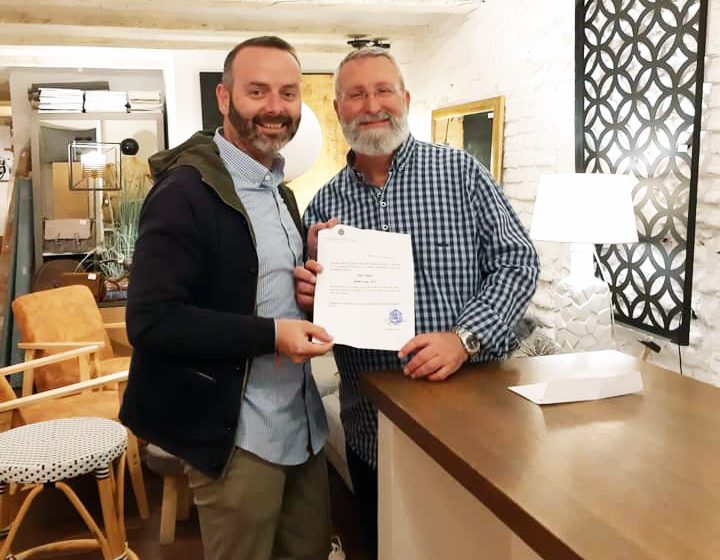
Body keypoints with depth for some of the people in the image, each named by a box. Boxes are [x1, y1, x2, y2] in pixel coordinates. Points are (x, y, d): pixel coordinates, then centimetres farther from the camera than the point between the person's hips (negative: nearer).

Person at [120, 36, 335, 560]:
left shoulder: (280, 190, 12)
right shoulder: (186, 190, -17)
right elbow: (150, 320, -21)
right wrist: (271, 335, -25)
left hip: (303, 419, 8)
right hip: (238, 433, -8)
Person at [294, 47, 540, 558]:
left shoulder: (459, 171, -4)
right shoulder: (323, 204, 4)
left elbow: (517, 261, -7)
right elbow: (313, 311, 9)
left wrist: (465, 337, -20)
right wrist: (308, 295, -15)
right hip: (370, 429, 3)